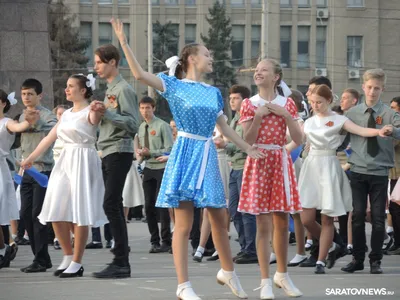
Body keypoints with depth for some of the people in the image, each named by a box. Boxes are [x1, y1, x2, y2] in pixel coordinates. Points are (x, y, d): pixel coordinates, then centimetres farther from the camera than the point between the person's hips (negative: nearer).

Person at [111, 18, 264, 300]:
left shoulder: (214, 92, 13)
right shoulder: (174, 85, -3)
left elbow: (225, 127, 19)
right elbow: (140, 74, -16)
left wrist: (248, 147, 13)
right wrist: (124, 43, -21)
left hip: (208, 156, 5)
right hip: (186, 154, -5)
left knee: (220, 220, 12)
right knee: (184, 224, -5)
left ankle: (228, 272, 31)